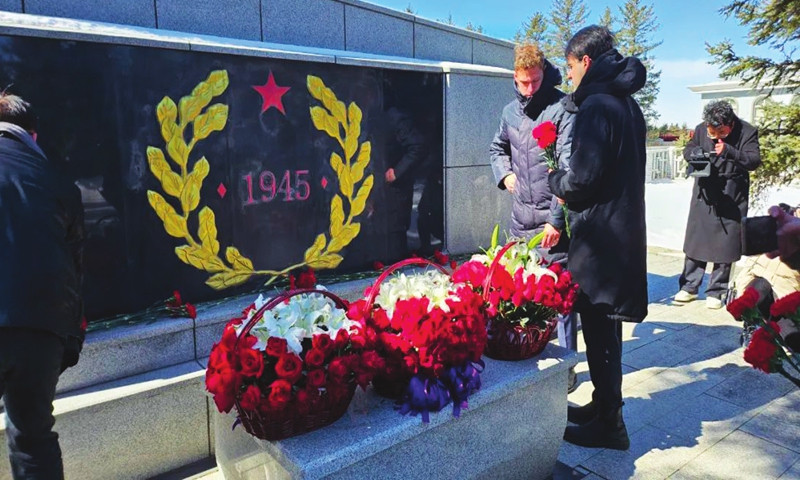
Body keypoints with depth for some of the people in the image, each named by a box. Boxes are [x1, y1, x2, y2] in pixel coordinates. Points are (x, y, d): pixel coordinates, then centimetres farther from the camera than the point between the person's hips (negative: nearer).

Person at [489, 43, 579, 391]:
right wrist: (504, 173, 9)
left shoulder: (562, 109, -10)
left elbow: (568, 168, -16)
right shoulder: (510, 111, 11)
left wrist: (557, 219, -20)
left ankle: (566, 367, 14)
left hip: (553, 220, -6)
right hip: (521, 218, 7)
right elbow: (498, 148, 30)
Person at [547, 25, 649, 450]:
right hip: (625, 229, 10)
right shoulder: (627, 103, 15)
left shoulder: (596, 106, -15)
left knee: (598, 327, 1)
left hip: (601, 236, -10)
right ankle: (604, 405, 32)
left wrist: (555, 180, 0)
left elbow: (582, 179, -19)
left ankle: (608, 424, 14)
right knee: (605, 326, 18)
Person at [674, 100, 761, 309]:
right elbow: (688, 149, 10)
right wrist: (696, 153, -14)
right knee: (695, 240, 6)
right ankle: (689, 287, 16)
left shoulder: (747, 132, -9)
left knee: (724, 245, 2)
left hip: (732, 198, -2)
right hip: (704, 195, 2)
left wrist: (729, 151, -32)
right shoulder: (701, 129, -3)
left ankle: (716, 292, 14)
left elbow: (754, 161, -16)